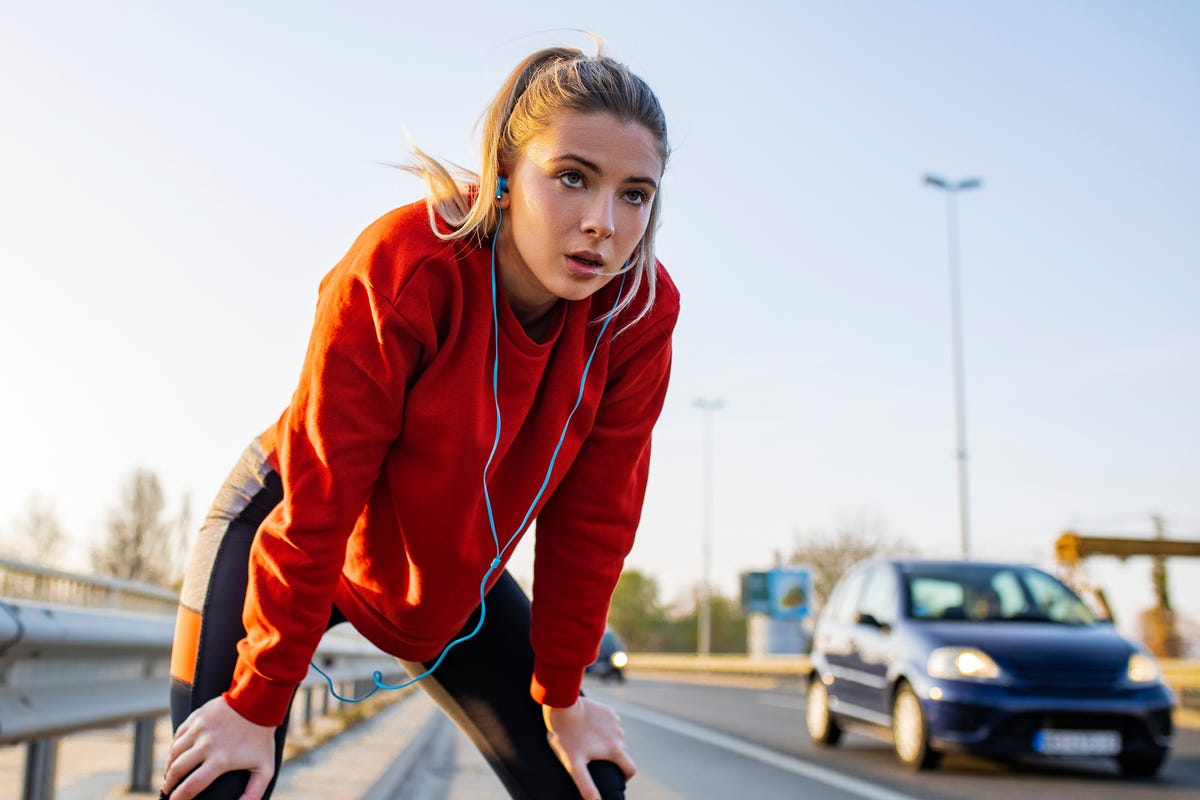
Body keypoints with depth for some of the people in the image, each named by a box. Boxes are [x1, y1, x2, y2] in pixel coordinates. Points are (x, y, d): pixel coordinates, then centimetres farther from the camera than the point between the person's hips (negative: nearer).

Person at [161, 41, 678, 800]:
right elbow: (316, 502, -27)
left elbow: (592, 518, -11)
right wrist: (258, 703, -19)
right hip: (283, 527, -3)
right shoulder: (405, 266, -32)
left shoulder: (641, 311, -21)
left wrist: (561, 692, -3)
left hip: (453, 579, 4)